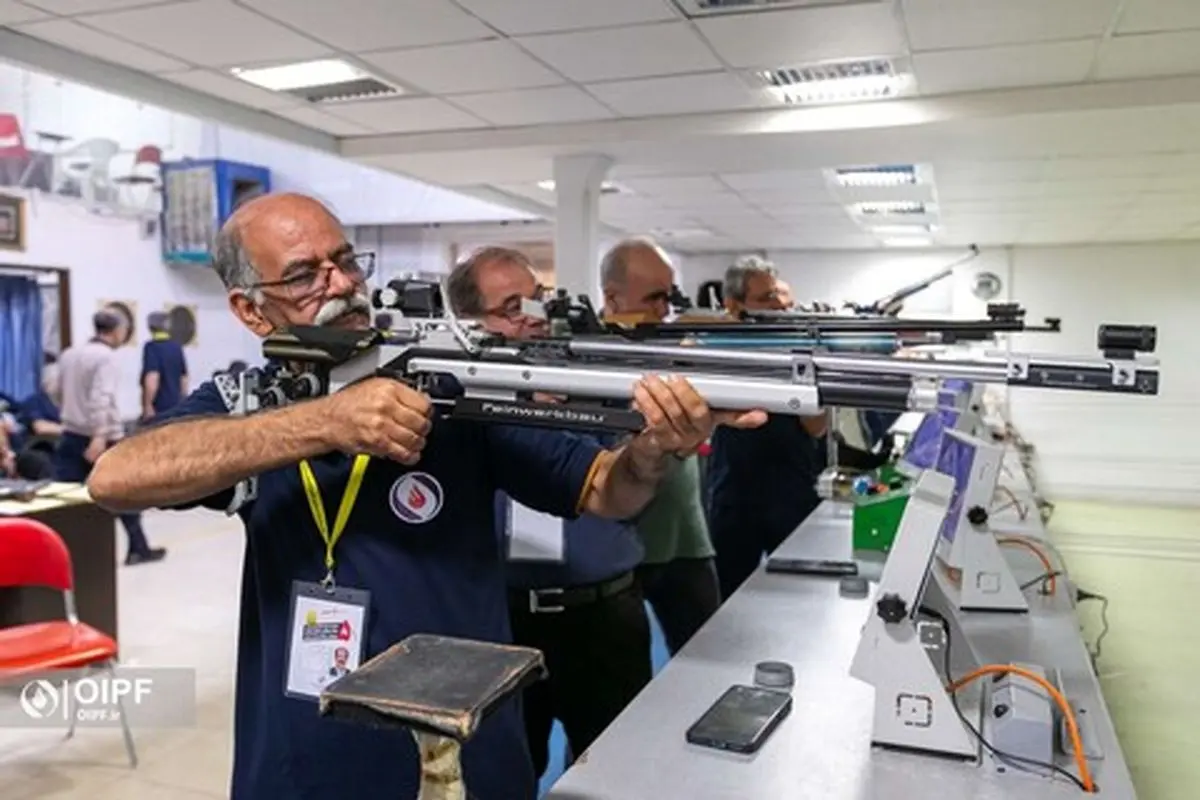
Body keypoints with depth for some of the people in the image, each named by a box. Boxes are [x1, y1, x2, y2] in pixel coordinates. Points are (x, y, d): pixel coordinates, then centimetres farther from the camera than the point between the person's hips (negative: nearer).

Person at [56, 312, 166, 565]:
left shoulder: (68, 354, 12)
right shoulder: (106, 356, -12)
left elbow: (63, 391, 21)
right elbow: (101, 397, -24)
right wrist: (100, 436, -31)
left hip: (71, 434, 7)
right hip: (104, 437, -7)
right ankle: (139, 548, 20)